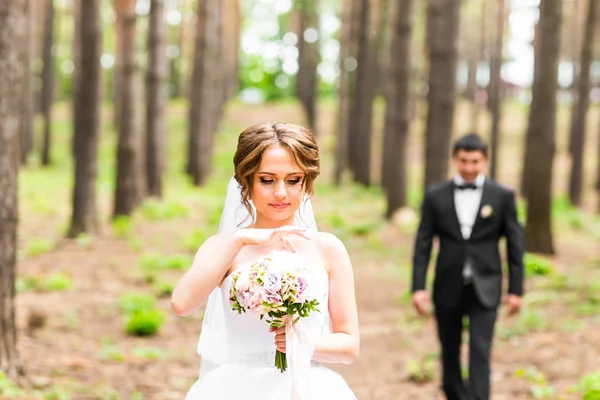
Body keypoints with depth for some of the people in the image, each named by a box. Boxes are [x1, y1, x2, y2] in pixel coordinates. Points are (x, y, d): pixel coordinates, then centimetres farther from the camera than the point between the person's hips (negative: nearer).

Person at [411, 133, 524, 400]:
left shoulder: (503, 196, -1)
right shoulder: (436, 196, 0)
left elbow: (515, 244, 2)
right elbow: (423, 244, 0)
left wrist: (516, 289, -1)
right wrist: (418, 287, -6)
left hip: (484, 288, -2)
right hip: (448, 287, 2)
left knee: (480, 352, -10)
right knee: (449, 353, 13)